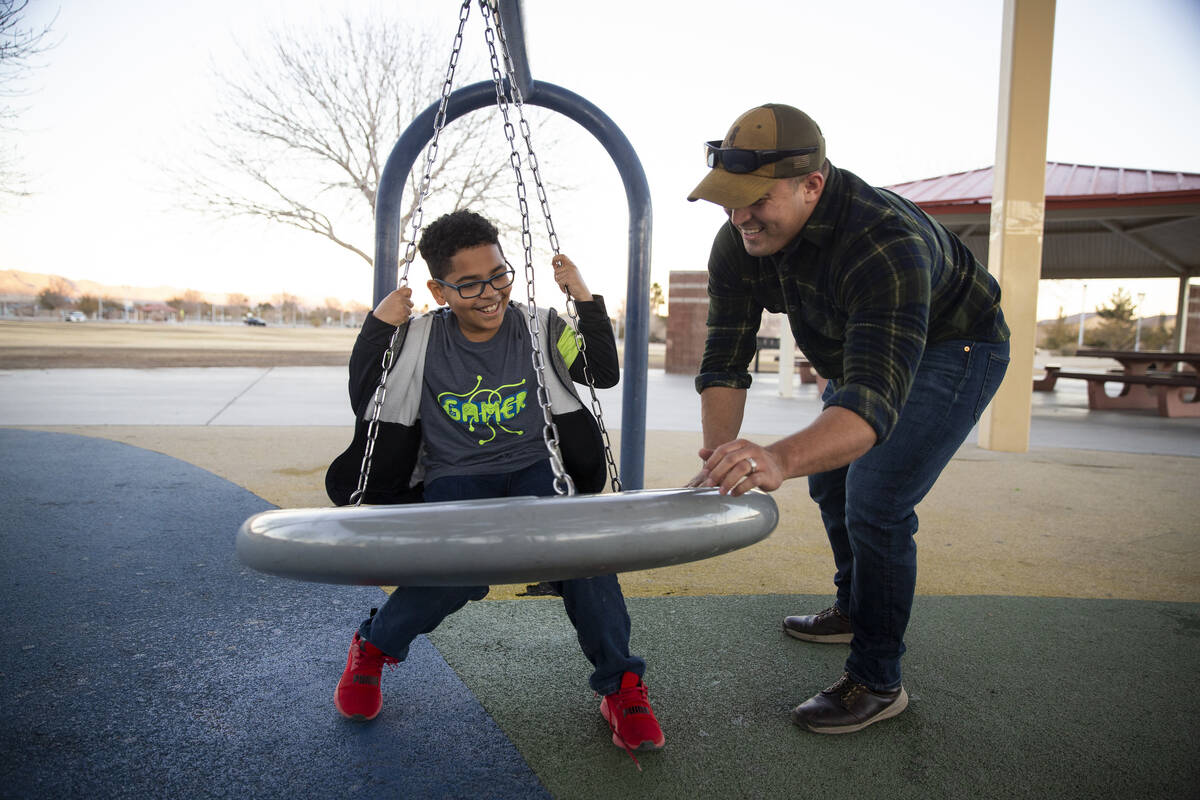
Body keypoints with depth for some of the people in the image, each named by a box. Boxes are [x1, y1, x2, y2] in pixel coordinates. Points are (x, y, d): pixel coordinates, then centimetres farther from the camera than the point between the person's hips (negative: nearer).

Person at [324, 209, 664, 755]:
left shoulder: (539, 328, 3)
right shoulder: (420, 339, 2)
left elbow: (606, 374, 2)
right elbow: (363, 402, 3)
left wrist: (584, 298, -7)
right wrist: (379, 326, -7)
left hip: (533, 472, 1)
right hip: (454, 481, -1)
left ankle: (620, 685, -8)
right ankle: (373, 648, 3)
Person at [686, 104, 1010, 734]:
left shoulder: (886, 242, -43)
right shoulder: (737, 244, -21)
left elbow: (876, 396, -53)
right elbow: (725, 360, -23)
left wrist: (780, 458, -71)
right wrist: (720, 458, -40)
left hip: (954, 346, -7)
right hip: (857, 346, 8)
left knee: (875, 500, -18)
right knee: (830, 478, 18)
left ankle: (878, 682, 0)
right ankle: (854, 611, 42)